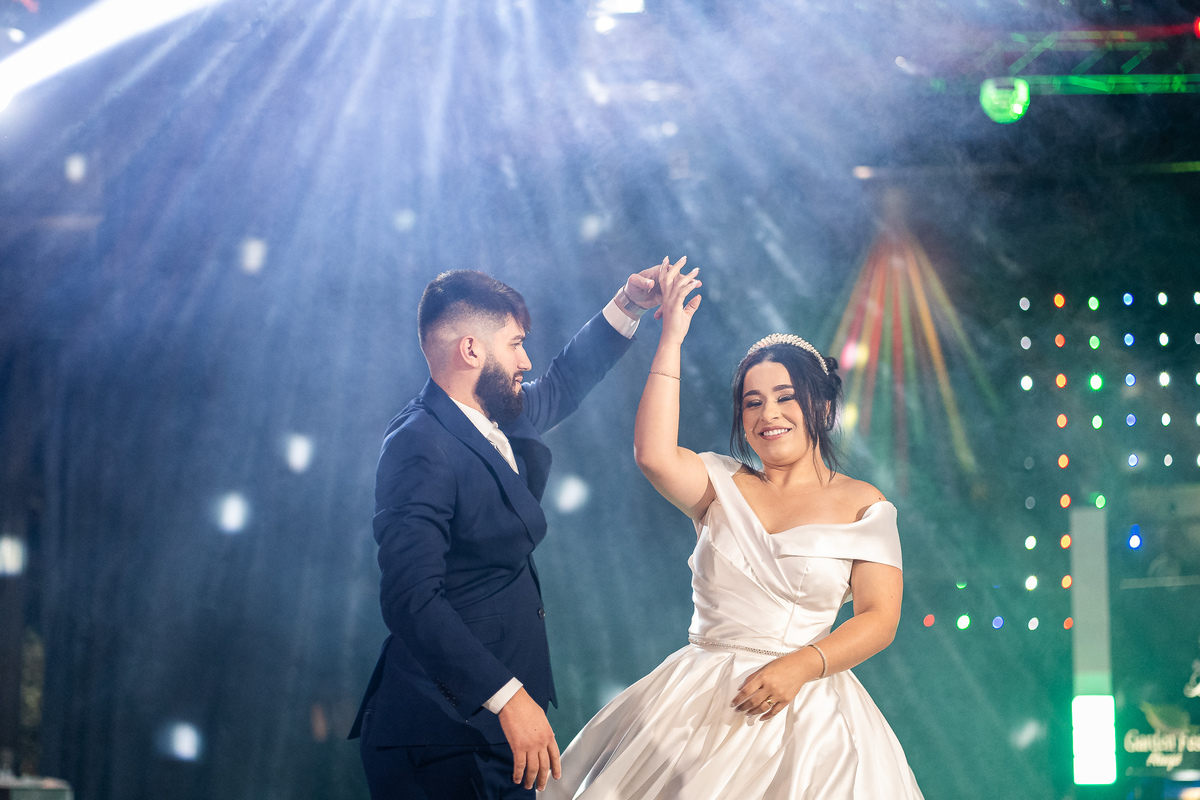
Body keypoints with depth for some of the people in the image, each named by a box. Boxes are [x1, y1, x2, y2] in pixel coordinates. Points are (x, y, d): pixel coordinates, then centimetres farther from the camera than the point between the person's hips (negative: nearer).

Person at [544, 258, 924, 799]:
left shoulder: (863, 505, 3)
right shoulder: (723, 486, 8)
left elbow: (879, 619, -3)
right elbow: (653, 455, -11)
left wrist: (801, 666, -19)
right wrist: (672, 340, -7)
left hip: (804, 710, -2)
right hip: (697, 703, 2)